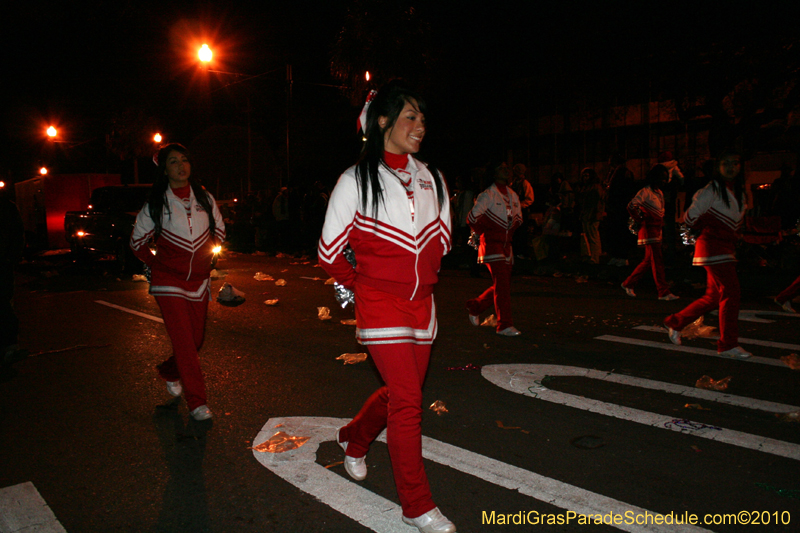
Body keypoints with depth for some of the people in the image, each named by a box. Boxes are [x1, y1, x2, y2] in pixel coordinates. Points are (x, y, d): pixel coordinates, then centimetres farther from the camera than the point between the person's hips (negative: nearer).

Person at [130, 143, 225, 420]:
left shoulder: (205, 199, 3)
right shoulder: (155, 205, -4)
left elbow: (219, 229, 17)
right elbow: (138, 241, 7)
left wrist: (207, 256, 9)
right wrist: (156, 264, 0)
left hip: (199, 281, 4)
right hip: (169, 282, -4)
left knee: (196, 339, 13)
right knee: (183, 341, -9)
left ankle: (169, 371, 43)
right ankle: (197, 401, 1)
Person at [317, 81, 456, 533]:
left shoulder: (432, 179, 8)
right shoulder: (356, 181, -7)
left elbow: (442, 240, 19)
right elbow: (329, 250, -2)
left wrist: (426, 276, 14)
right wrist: (358, 282, 5)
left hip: (422, 304, 6)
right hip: (380, 305, -6)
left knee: (404, 391, 15)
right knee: (407, 400, -8)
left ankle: (355, 438, 45)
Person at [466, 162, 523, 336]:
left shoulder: (513, 195, 12)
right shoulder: (488, 195, -8)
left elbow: (518, 217, 25)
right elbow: (472, 219, -8)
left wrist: (509, 231, 11)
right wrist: (486, 233, 1)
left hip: (506, 245, 7)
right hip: (491, 244, -7)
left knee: (503, 285, 10)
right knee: (502, 284, -12)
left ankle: (475, 306, 30)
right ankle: (505, 326, -6)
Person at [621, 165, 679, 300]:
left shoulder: (660, 193, 16)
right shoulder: (645, 191, -10)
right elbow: (631, 206, -19)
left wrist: (661, 222, 14)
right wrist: (640, 221, -13)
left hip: (657, 230, 9)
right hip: (648, 229, -9)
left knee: (648, 261, 11)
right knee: (657, 261, -8)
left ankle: (628, 284, 20)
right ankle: (664, 292, -5)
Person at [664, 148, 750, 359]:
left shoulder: (738, 193, 15)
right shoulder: (712, 191, -8)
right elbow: (689, 217, -5)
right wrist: (706, 230, 6)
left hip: (726, 248, 8)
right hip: (712, 246, -8)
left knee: (713, 297, 10)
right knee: (730, 292, -10)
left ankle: (675, 322, 22)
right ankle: (728, 344, -3)